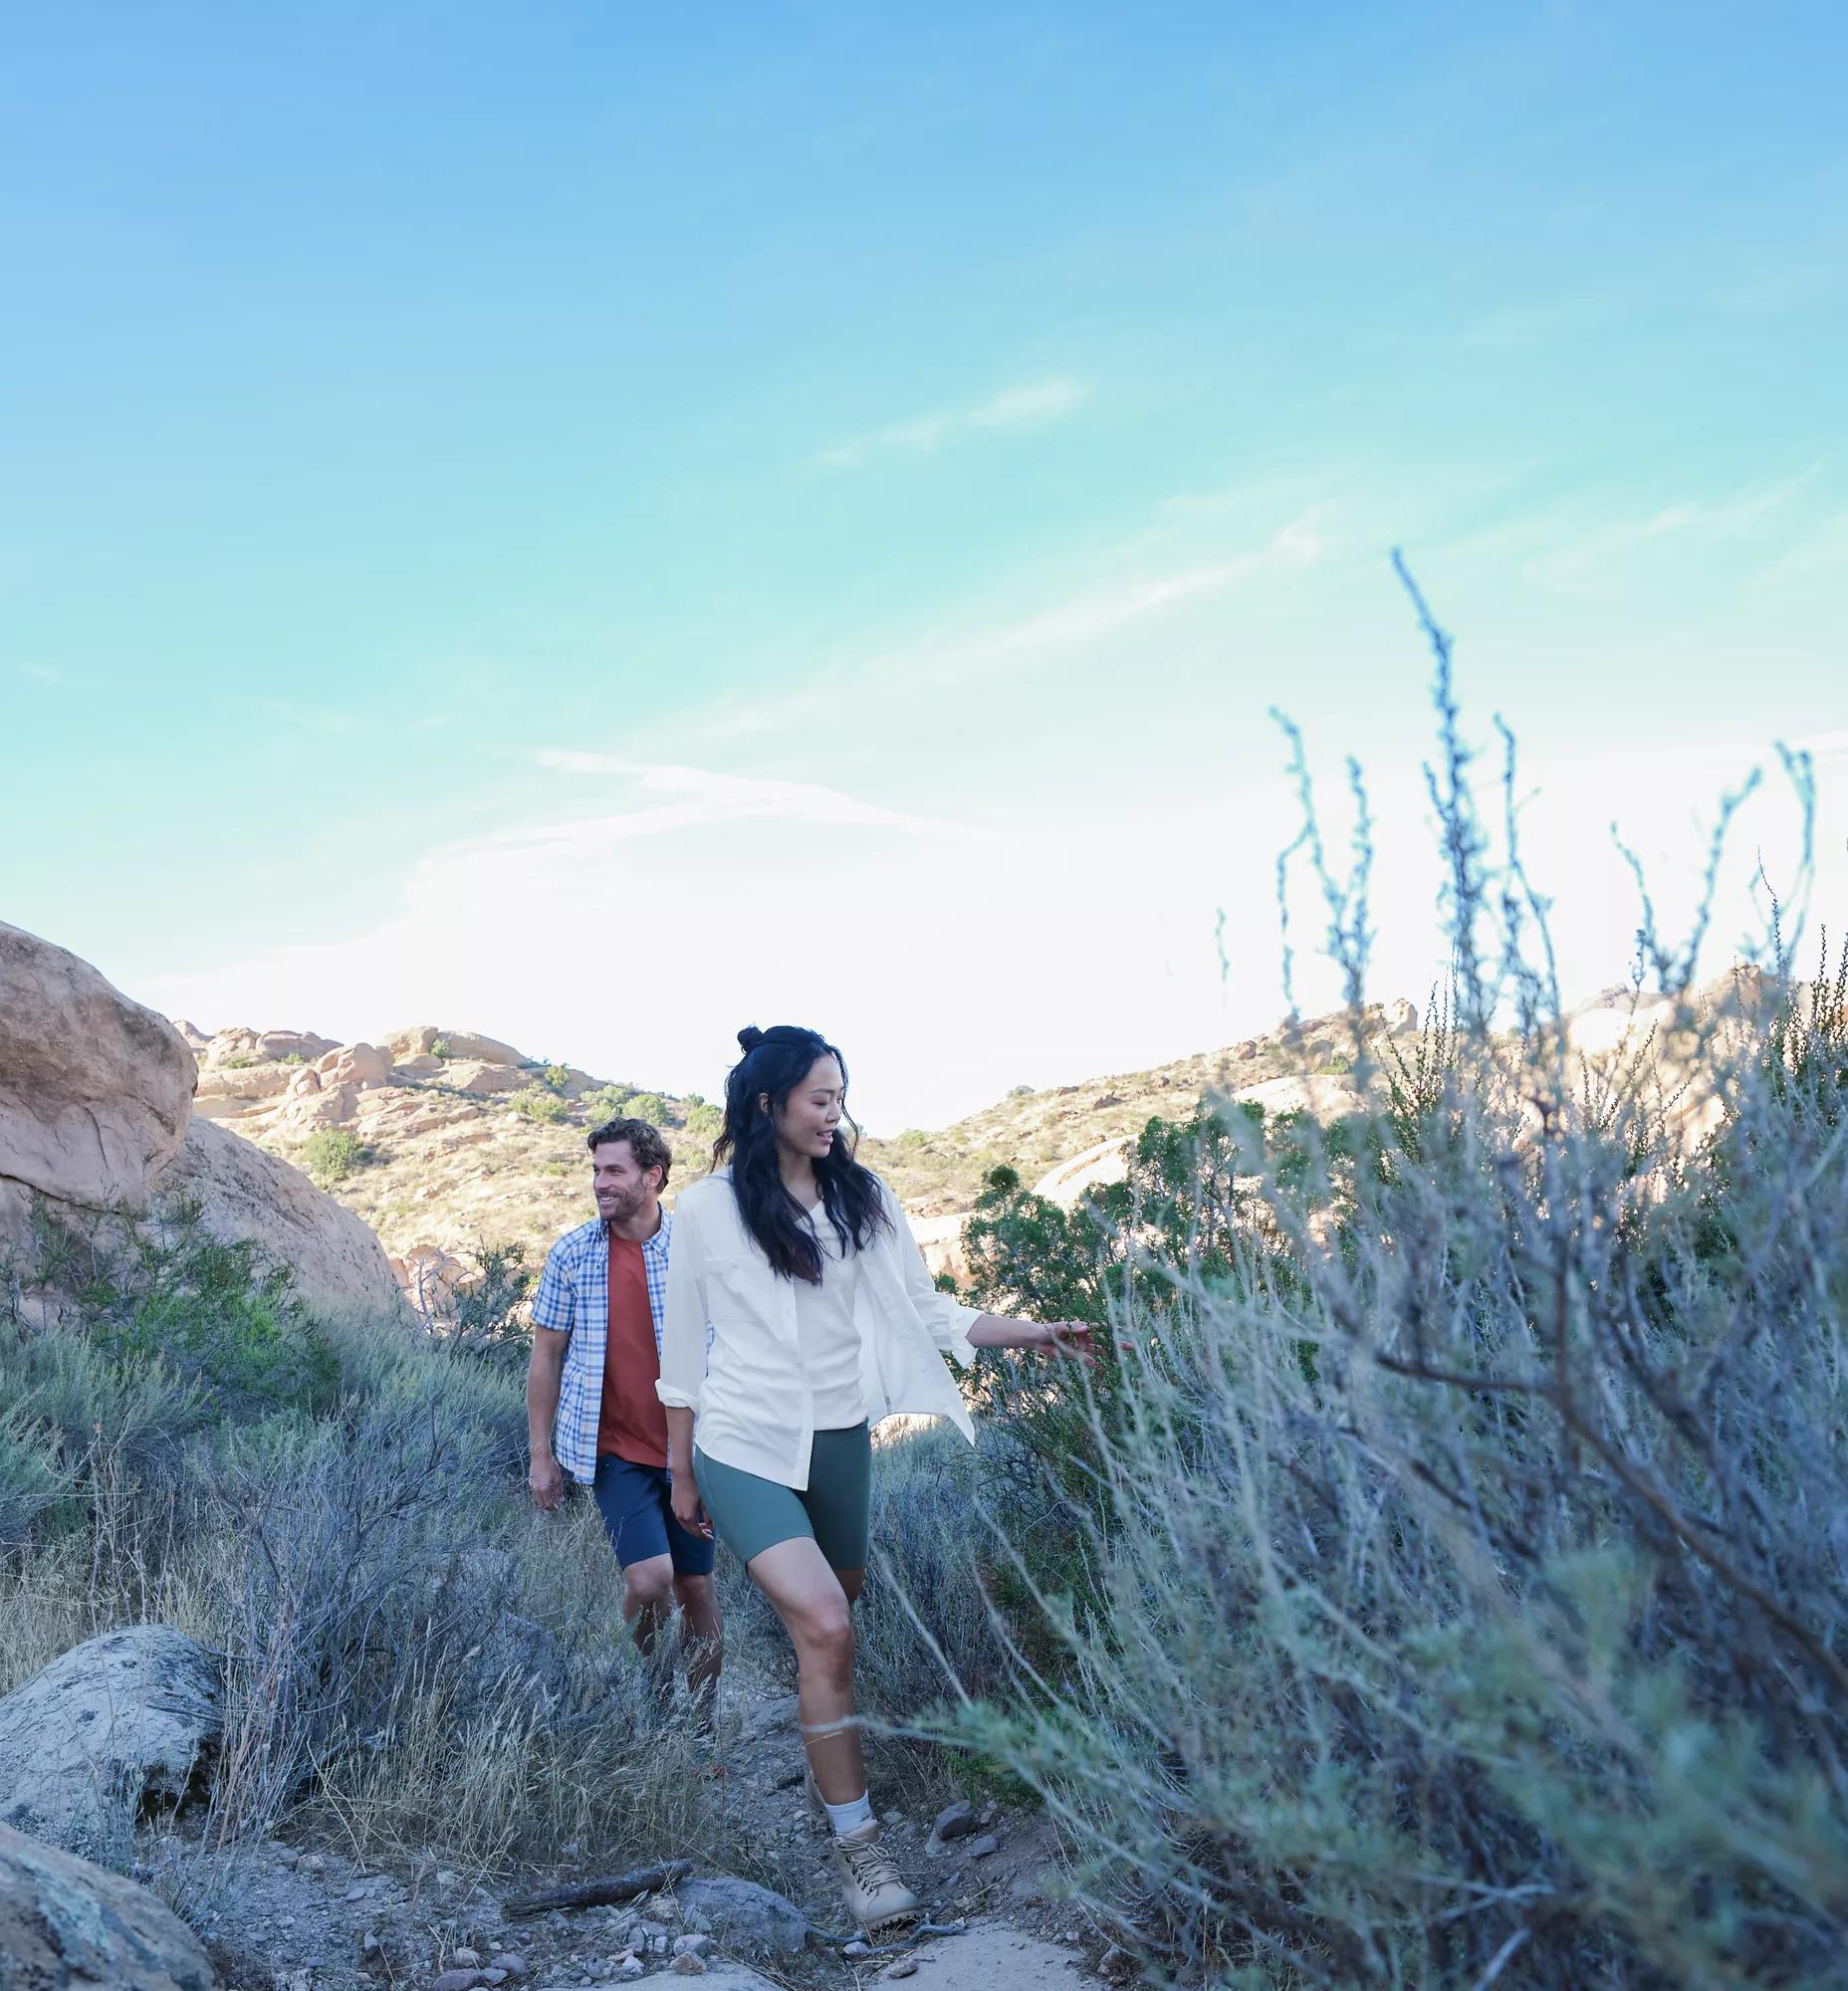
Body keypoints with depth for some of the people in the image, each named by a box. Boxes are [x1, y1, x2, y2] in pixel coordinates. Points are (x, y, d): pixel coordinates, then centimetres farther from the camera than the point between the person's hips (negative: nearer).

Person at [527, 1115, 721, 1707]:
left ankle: (704, 1715, 25)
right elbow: (546, 1356, 5)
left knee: (696, 1586, 7)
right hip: (615, 1451, -1)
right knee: (649, 1578, -14)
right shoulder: (571, 1254, -1)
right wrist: (541, 1453, 3)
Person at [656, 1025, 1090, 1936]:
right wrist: (681, 1472, 7)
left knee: (829, 1620, 13)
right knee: (823, 1624, -19)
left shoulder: (863, 1199, 4)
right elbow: (684, 1351, 3)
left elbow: (924, 1310, 4)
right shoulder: (706, 1209, -4)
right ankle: (855, 1841, -9)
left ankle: (825, 1762, 42)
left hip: (841, 1442, 4)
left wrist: (1031, 1332, -9)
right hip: (745, 1449, -4)